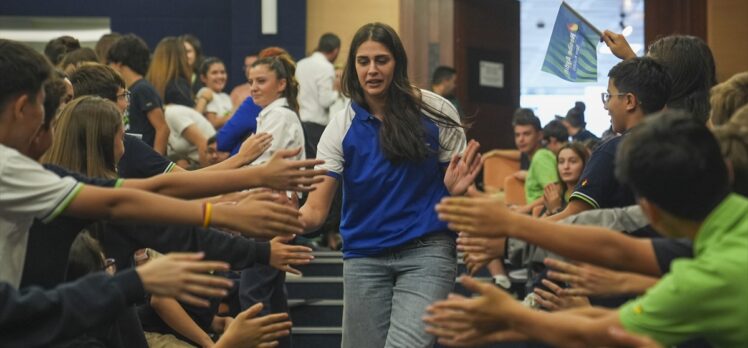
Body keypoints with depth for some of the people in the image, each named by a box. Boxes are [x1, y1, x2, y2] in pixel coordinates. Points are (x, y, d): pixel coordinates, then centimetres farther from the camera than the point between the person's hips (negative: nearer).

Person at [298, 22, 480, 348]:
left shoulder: (435, 112, -3)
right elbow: (315, 210, -7)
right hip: (364, 258, 3)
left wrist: (456, 189, -19)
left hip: (427, 252, -3)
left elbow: (457, 181, 6)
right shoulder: (341, 126, -1)